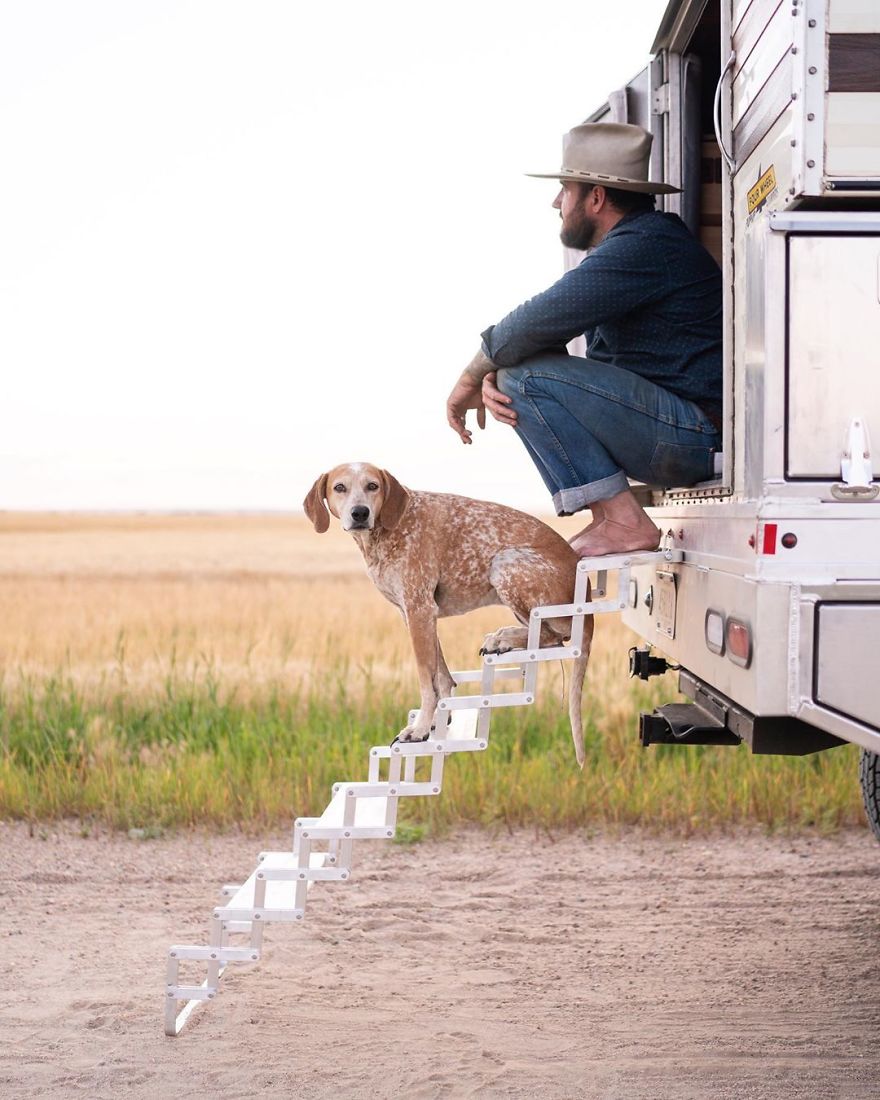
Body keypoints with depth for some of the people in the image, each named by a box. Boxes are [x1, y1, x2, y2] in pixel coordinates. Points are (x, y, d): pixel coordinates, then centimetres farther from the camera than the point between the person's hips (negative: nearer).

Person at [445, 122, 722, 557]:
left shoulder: (643, 246, -16)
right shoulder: (622, 248, 19)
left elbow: (540, 321, -21)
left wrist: (471, 378, -5)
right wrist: (494, 379, -7)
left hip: (697, 435, -11)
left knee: (529, 377, -17)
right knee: (513, 379, 14)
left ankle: (623, 523, -14)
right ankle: (611, 520, 4)